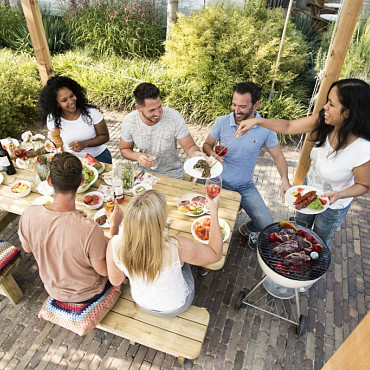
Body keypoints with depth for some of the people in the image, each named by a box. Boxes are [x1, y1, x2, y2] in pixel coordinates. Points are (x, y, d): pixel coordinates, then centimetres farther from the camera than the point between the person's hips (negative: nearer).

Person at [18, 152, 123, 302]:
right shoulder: (89, 229, -42)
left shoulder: (28, 214, -27)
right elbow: (104, 271, -24)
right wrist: (114, 226, -24)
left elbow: (27, 248, -5)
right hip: (87, 294, -4)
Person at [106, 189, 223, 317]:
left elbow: (115, 281, -10)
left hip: (141, 303, 2)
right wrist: (214, 210, -18)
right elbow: (216, 254, -20)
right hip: (175, 308, -2)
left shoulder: (114, 245, -33)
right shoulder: (178, 247, -41)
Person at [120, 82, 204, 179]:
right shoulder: (129, 121, -13)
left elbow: (190, 147, -12)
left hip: (171, 173, -1)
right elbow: (124, 149, 3)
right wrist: (137, 156, -18)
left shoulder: (175, 118, -19)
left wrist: (196, 154, -36)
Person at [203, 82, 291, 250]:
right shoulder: (221, 122, -11)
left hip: (246, 186, 1)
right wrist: (213, 154, -22)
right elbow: (207, 145, 3)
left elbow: (278, 156, -2)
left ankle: (247, 229, 36)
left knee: (267, 227, -2)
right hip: (219, 182, -1)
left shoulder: (265, 128, -10)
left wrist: (285, 180, -18)